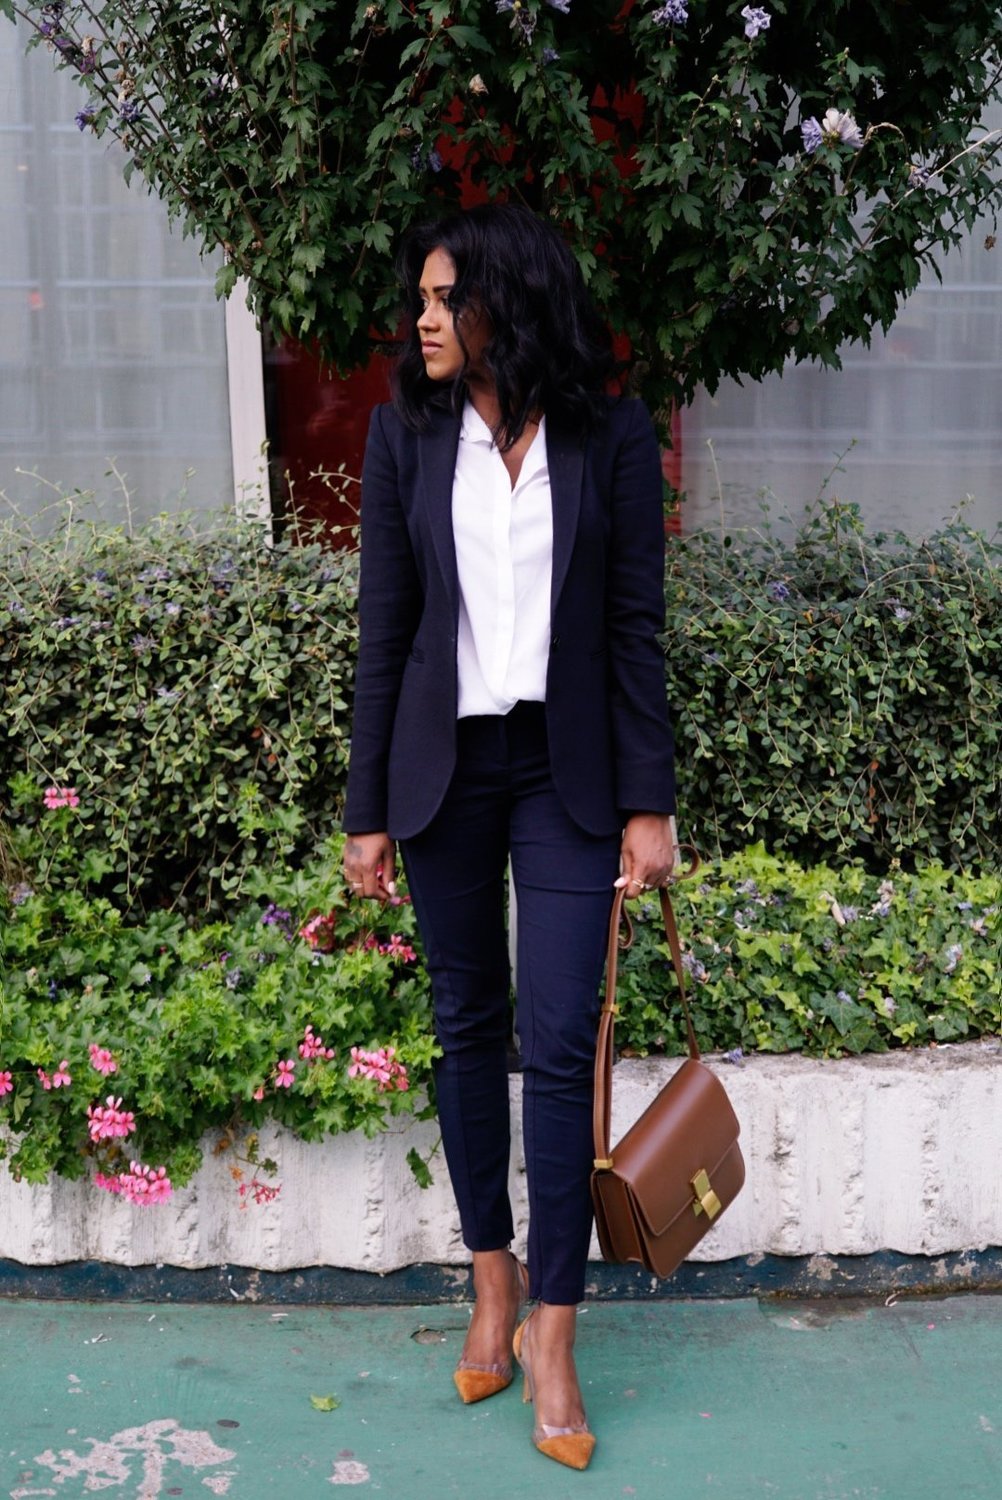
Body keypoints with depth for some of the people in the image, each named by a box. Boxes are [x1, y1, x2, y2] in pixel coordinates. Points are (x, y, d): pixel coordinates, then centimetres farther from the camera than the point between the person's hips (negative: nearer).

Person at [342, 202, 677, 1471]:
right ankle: (492, 1281, 29)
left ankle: (552, 1337, 9)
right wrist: (368, 809, 0)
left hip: (567, 772, -2)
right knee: (467, 1029, 11)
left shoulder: (613, 439, -3)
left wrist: (648, 803, -5)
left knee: (559, 1045, -3)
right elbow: (383, 630, 1)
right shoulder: (407, 431, 1)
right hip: (445, 768, 2)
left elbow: (635, 630, -1)